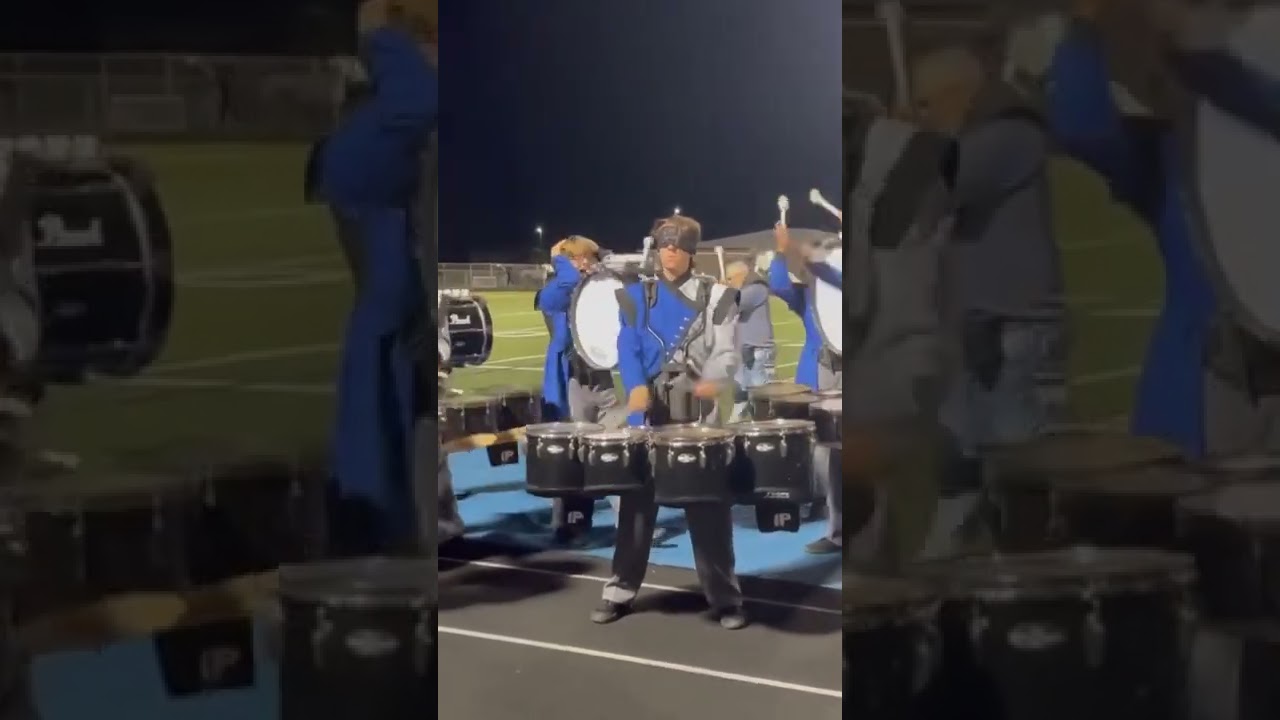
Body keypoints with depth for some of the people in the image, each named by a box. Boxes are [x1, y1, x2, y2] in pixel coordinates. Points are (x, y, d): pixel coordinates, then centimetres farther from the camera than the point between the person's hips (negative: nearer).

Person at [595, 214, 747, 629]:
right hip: (650, 415, 1)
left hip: (698, 415, -1)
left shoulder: (716, 297, 6)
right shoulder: (637, 297, 9)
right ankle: (620, 591, 15)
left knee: (709, 506, 0)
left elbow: (726, 351, -5)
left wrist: (713, 380, -27)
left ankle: (725, 598, 8)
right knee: (638, 502, 5)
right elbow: (628, 351, -3)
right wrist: (637, 389, -23)